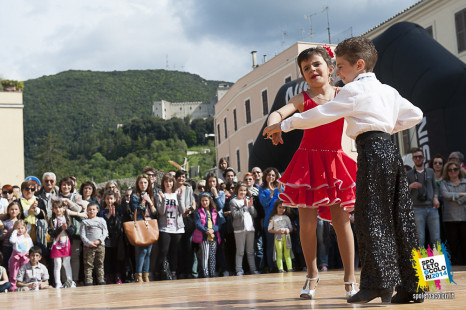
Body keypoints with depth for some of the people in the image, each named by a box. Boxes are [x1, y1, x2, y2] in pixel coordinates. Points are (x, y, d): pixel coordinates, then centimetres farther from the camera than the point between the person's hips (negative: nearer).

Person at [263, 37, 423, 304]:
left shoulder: (354, 89, -2)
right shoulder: (388, 90, 21)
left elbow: (322, 114, -3)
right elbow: (415, 115, 27)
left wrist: (284, 125, 4)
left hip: (372, 150, -8)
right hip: (390, 149, 8)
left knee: (370, 216, -7)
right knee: (399, 217, 6)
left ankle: (379, 281, -12)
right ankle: (411, 285, 8)